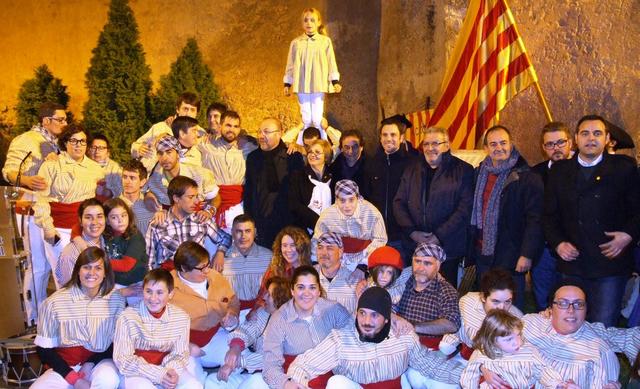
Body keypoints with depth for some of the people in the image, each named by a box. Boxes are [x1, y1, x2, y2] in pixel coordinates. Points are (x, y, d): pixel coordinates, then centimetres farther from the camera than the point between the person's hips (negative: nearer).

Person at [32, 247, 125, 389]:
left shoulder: (116, 299, -7)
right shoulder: (54, 302, -10)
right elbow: (44, 348, -3)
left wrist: (91, 363, -13)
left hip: (100, 361, -1)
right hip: (65, 366, 1)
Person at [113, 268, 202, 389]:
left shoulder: (181, 317, -5)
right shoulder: (128, 317, -14)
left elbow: (180, 354, 1)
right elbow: (122, 359, -15)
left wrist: (172, 371, -22)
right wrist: (158, 374, -23)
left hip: (167, 368, 3)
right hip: (138, 371, -3)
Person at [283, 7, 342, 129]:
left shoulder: (325, 41, 4)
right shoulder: (296, 43, 7)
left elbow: (331, 62, 5)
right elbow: (290, 65, 11)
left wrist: (335, 81, -1)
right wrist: (287, 84, 9)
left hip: (319, 84, -1)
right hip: (302, 86, 1)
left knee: (317, 118, -4)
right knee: (306, 119, 4)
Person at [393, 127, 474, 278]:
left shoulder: (463, 170, 0)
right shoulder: (412, 169, 12)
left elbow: (465, 208, -8)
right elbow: (399, 202, 9)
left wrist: (439, 236, -13)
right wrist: (412, 232, -5)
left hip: (447, 248, -3)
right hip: (413, 246, 3)